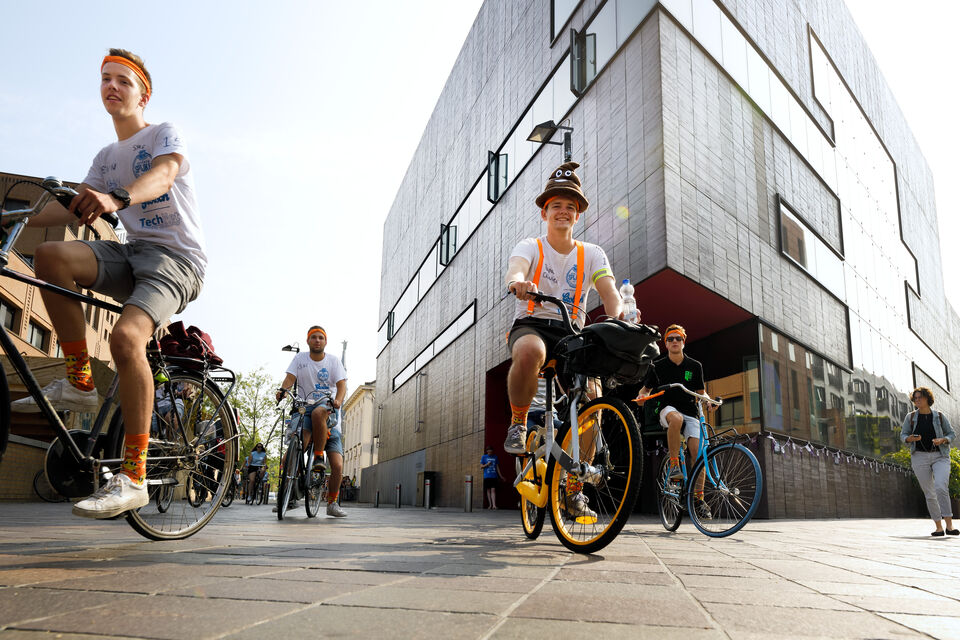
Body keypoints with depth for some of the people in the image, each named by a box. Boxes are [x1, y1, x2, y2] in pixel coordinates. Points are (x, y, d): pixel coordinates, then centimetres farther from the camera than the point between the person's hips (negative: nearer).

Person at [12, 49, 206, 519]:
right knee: (51, 255, -21)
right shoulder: (107, 157, 23)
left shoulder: (164, 134, 2)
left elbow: (164, 173, -22)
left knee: (126, 336, -32)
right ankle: (79, 383, -12)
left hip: (176, 257, -6)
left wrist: (118, 198, -43)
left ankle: (133, 477, -27)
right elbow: (76, 207, 15)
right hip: (132, 255, 7)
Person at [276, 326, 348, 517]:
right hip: (303, 409, 1)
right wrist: (282, 390, -28)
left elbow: (341, 385, -5)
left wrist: (338, 400, -27)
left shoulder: (333, 360, 7)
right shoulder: (300, 358, 9)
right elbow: (289, 378, -5)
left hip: (328, 410, -1)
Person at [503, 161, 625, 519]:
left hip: (571, 333, 3)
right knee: (531, 351, -41)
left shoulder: (592, 254, 12)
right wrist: (517, 282, -45)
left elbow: (609, 291, -4)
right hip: (531, 326, -3)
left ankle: (574, 490, -4)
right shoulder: (531, 247, 4)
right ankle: (517, 423, -15)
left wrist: (618, 314, -28)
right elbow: (515, 268, -20)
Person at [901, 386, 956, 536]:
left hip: (940, 456, -1)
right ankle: (938, 527, 11)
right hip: (920, 457, 1)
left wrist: (943, 440, -10)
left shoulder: (939, 416, 4)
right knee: (929, 494, 2)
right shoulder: (911, 417, 6)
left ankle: (949, 525, -16)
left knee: (941, 487, -21)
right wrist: (910, 439, -12)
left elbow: (951, 434, 11)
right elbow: (903, 435, 10)